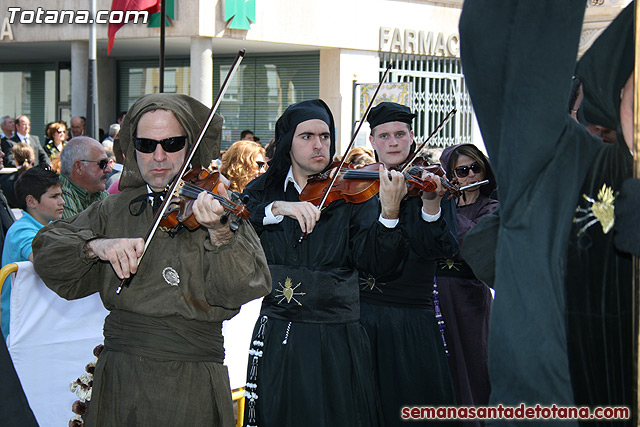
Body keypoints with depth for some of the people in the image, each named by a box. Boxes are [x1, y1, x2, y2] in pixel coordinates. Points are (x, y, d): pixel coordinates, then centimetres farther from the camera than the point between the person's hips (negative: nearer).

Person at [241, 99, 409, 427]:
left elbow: (376, 261, -13)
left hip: (337, 340, -1)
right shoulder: (262, 191, 6)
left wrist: (389, 213, -30)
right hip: (277, 340, 2)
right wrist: (277, 209, -27)